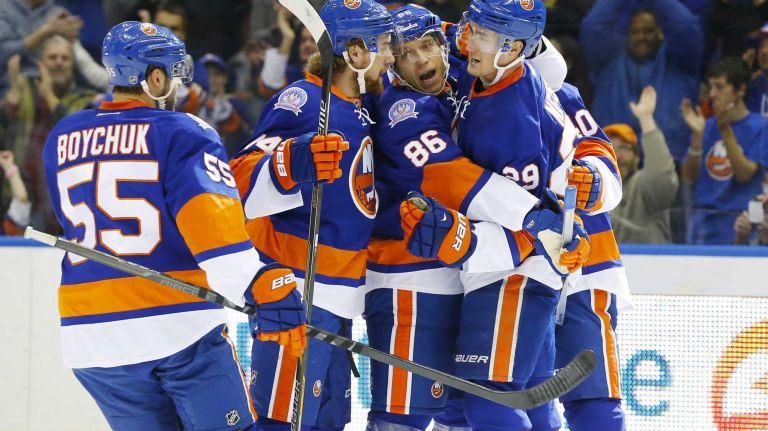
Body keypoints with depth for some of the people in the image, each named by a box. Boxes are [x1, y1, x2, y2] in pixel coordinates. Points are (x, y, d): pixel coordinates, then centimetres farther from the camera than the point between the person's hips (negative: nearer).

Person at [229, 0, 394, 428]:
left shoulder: (360, 107, 15)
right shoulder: (304, 101, -14)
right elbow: (244, 180, -24)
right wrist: (295, 162, -44)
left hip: (339, 293, 10)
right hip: (298, 289, -10)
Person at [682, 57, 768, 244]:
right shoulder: (708, 127, 11)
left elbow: (745, 174, -11)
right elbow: (690, 177, 5)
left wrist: (726, 131, -15)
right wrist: (697, 135, -7)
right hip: (703, 220, 4)